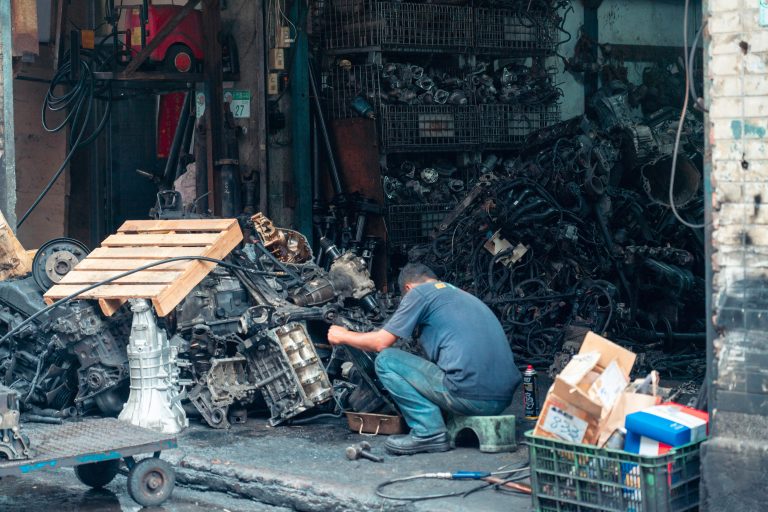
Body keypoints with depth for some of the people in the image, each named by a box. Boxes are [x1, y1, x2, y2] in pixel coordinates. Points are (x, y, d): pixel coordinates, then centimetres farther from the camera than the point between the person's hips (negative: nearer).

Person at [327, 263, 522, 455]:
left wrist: (343, 336, 22)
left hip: (469, 395, -8)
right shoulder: (462, 295, 27)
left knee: (385, 360, 3)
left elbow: (381, 342, 4)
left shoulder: (419, 292, 4)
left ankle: (430, 431, -8)